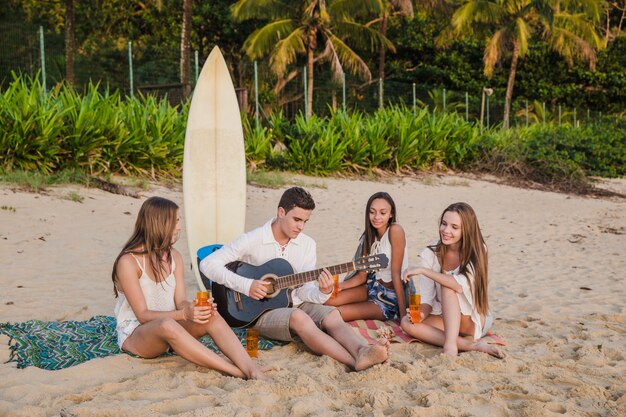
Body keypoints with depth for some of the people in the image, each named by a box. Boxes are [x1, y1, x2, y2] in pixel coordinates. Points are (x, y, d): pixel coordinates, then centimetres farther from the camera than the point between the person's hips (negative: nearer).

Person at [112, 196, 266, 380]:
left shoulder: (174, 257, 6)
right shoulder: (128, 261, -14)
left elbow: (180, 302, 0)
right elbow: (142, 314, -17)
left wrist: (192, 308, -25)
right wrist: (183, 314, -31)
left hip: (169, 326, 6)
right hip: (134, 334, -6)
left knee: (211, 317, -25)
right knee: (167, 324, -40)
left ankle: (253, 372, -40)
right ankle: (237, 373, -42)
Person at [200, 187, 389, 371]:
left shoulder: (307, 244, 5)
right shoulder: (252, 240, -8)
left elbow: (304, 290, 1)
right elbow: (208, 264, -13)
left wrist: (323, 293, -23)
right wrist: (246, 285, -22)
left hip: (295, 305, 5)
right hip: (262, 311, -5)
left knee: (332, 314, -27)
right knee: (299, 318, -36)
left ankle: (362, 352, -56)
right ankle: (358, 363, -52)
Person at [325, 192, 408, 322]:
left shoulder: (395, 230, -20)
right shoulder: (369, 237, 3)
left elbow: (396, 273, -22)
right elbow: (362, 275, 1)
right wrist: (339, 286, -16)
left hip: (390, 297, -6)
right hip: (372, 286, 6)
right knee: (327, 300, -12)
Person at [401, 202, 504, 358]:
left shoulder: (477, 251, -14)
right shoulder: (430, 254, -5)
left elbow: (462, 285, -31)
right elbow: (427, 297, -7)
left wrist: (423, 270, -34)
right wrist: (422, 313, -30)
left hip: (474, 321, -3)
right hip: (444, 319, 4)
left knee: (447, 287, -30)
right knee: (407, 322, -26)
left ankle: (450, 346, -40)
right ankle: (472, 346, -32)